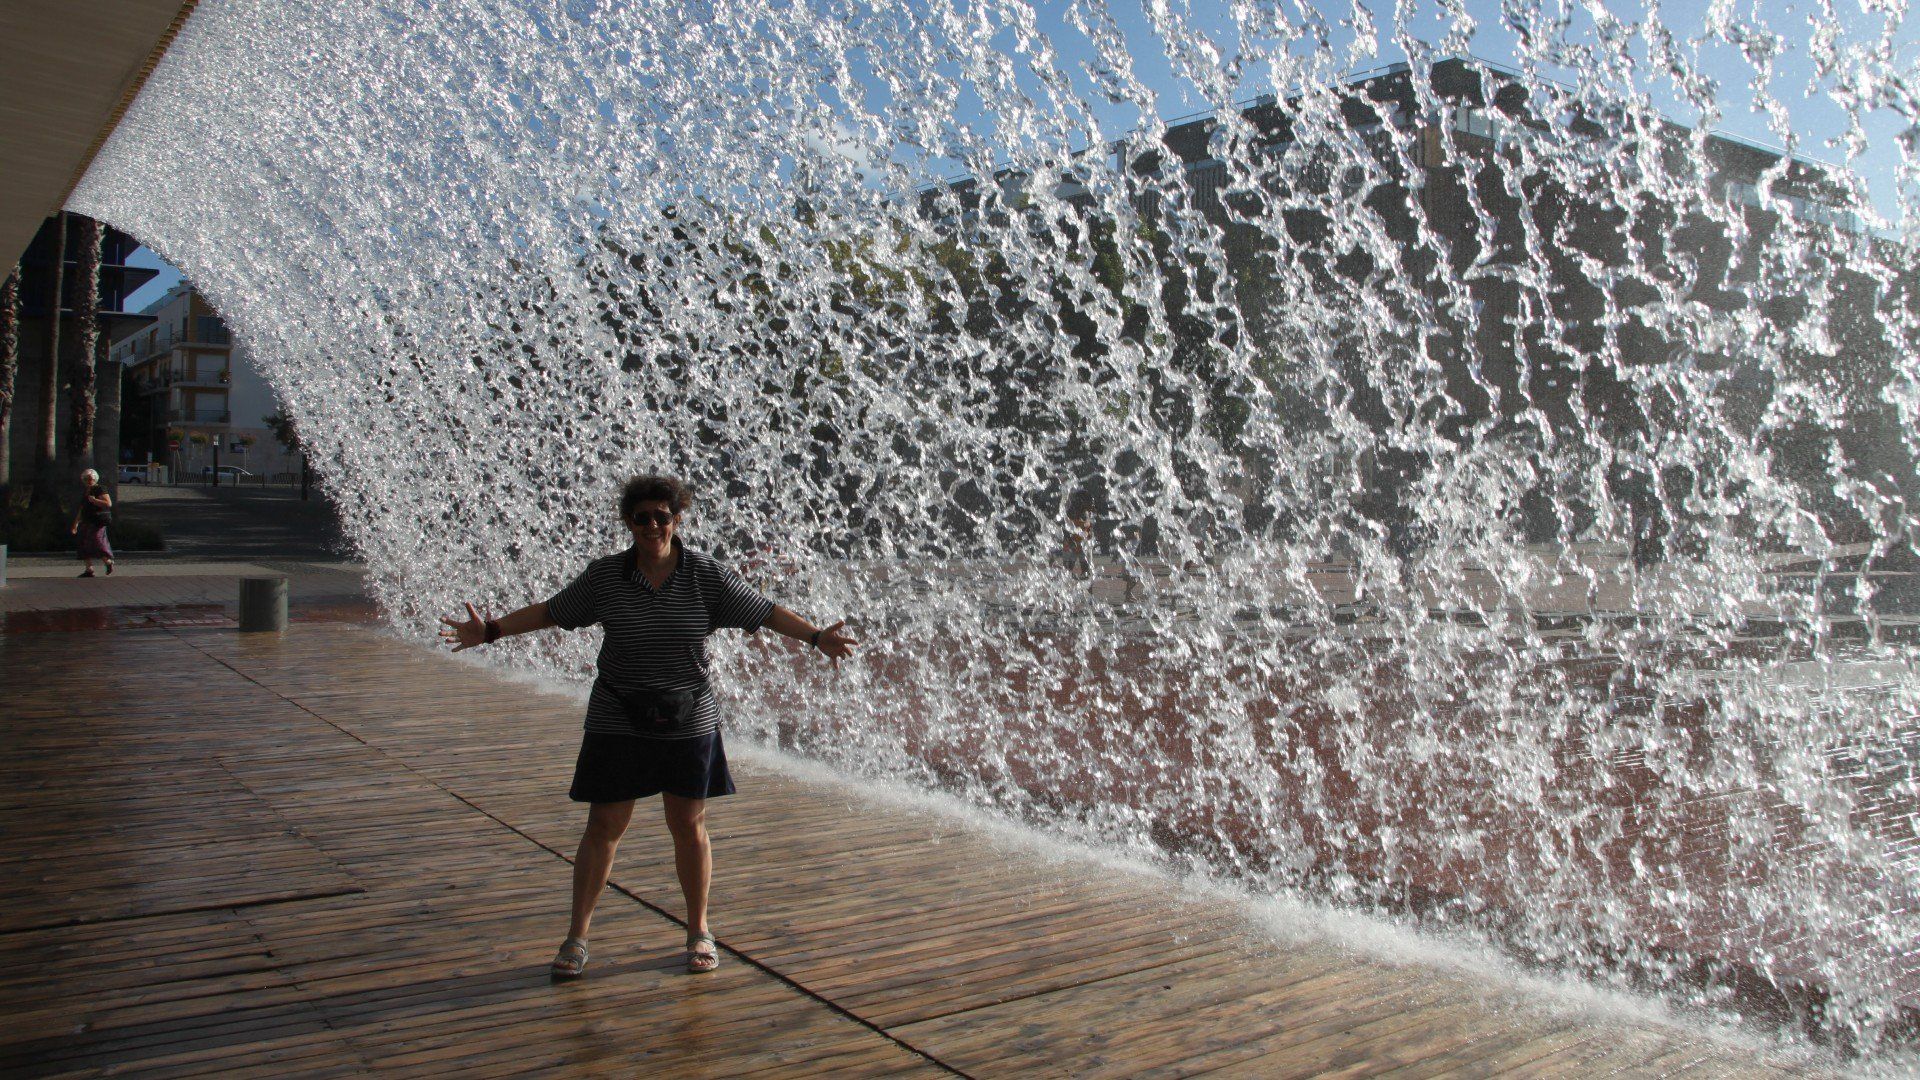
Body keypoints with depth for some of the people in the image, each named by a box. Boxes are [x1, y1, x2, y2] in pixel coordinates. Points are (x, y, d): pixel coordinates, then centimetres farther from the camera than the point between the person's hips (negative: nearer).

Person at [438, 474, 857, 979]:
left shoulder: (707, 574, -5)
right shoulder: (603, 576, -2)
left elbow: (765, 612, -2)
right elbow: (551, 612, 9)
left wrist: (816, 636, -11)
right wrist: (490, 630, 5)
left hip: (689, 724, 0)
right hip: (617, 724, 0)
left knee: (689, 827, 8)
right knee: (604, 828, 4)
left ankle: (698, 931, 25)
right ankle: (577, 936, 20)